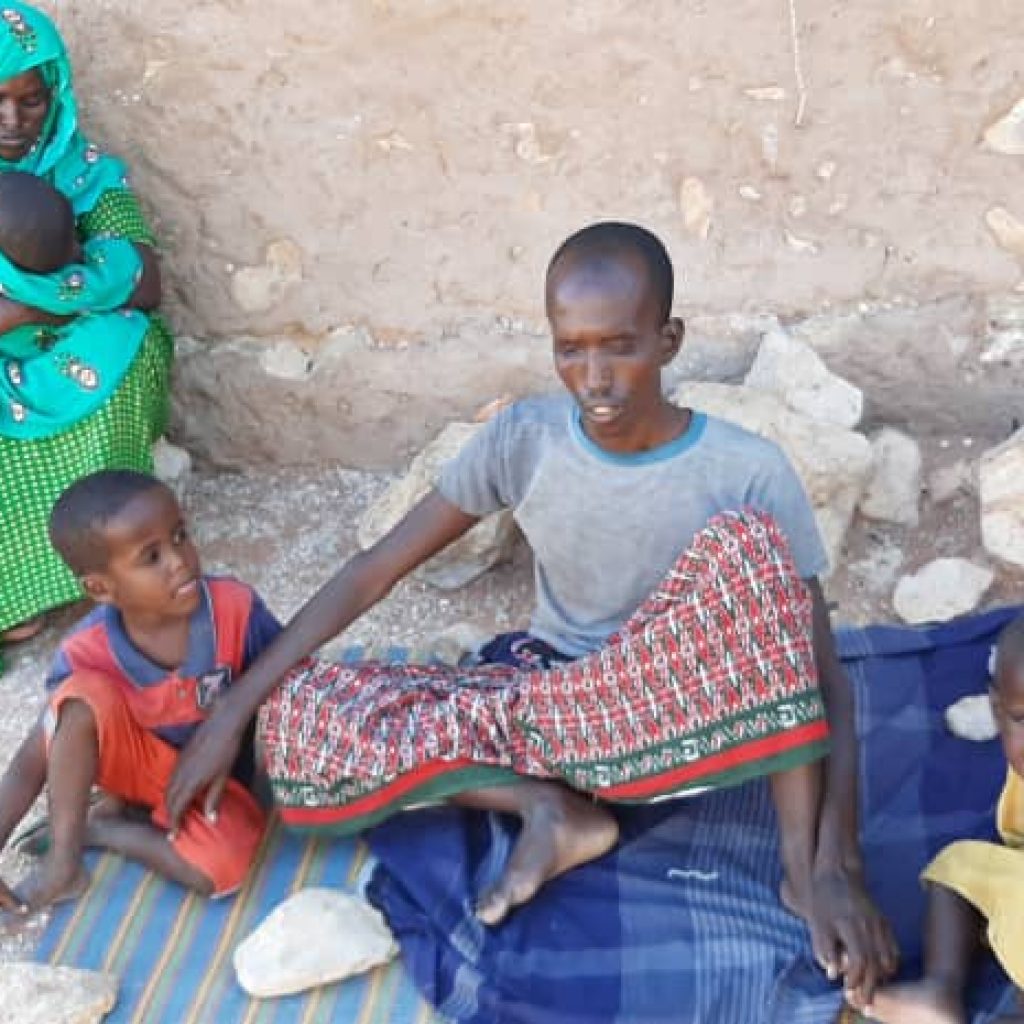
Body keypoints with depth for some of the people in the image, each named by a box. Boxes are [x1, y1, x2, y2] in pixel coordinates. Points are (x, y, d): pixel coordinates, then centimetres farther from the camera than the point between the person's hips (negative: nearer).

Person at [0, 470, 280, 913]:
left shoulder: (234, 607, -25)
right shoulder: (88, 655, -22)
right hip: (138, 763, 0)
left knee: (223, 865, -32)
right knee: (85, 693, -30)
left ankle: (98, 826, -5)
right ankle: (62, 860, -18)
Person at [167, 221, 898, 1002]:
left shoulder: (748, 472, -18)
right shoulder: (523, 438, -11)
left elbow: (820, 670, -20)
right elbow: (375, 571, -8)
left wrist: (840, 862, -33)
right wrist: (233, 712, -13)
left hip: (674, 724, -3)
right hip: (547, 705, 3)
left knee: (748, 541, -34)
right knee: (292, 719, -16)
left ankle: (800, 866, -26)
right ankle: (548, 807, -13)